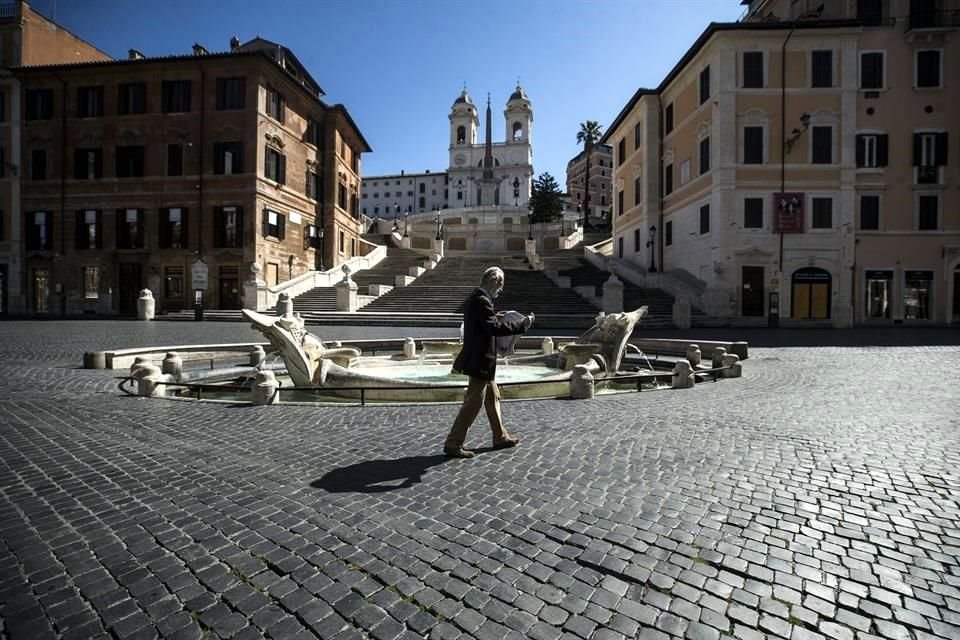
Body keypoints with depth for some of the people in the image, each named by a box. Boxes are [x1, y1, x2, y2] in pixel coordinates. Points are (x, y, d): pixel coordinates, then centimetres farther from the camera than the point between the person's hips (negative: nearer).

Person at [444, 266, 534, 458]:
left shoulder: (476, 298, 11)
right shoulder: (481, 300, -20)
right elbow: (494, 328, -28)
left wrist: (496, 318, 11)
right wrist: (522, 324, -21)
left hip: (481, 360, 11)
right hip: (481, 361, -11)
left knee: (493, 398, 19)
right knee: (473, 403, -3)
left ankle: (500, 437, 32)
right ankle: (453, 444, 7)